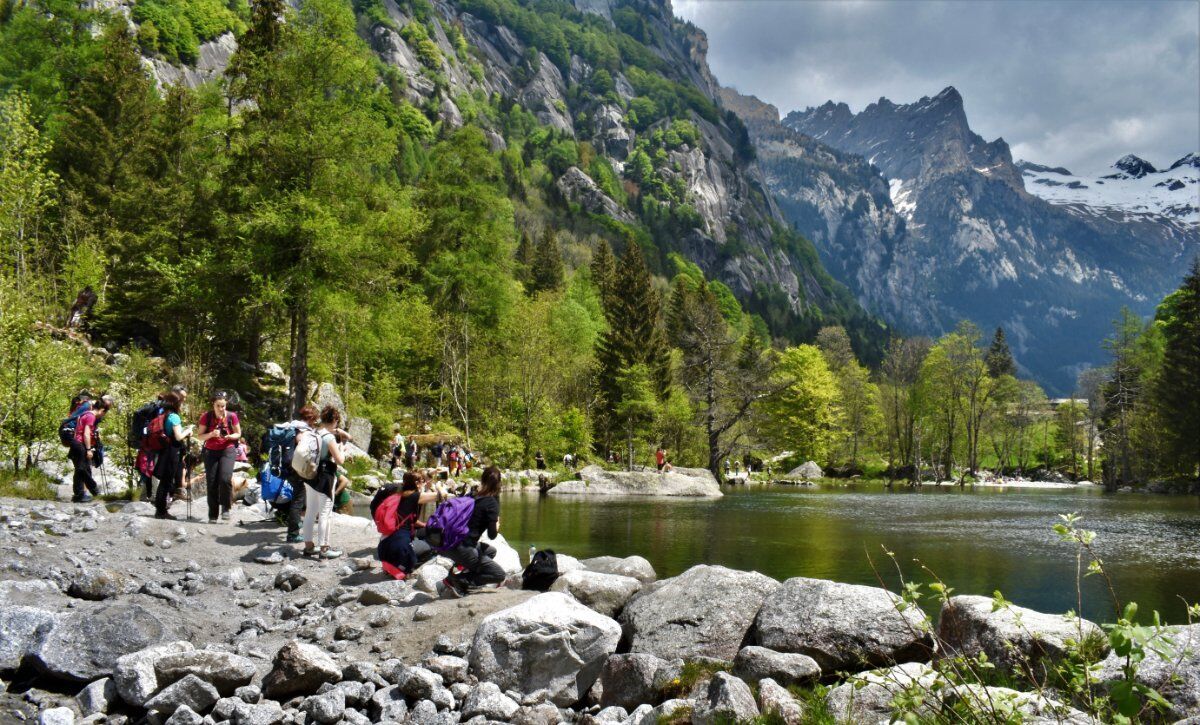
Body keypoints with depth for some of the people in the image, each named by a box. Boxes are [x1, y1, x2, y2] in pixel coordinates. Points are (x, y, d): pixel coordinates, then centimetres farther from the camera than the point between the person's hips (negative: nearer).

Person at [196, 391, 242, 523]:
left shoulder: (232, 416, -7)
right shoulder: (206, 417, -7)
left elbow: (238, 434, 6)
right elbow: (199, 437, -2)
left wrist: (230, 436, -16)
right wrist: (211, 434, -21)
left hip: (228, 450, -1)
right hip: (211, 451, 1)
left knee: (225, 478, -21)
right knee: (211, 483, -2)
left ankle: (226, 508, -3)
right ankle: (212, 515, 7)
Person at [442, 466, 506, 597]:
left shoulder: (472, 496, 8)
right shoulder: (491, 502, -11)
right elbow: (492, 535, -13)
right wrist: (497, 525, 8)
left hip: (449, 544, 8)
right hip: (462, 549, -8)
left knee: (491, 551, 30)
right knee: (499, 574, 3)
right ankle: (456, 580, -6)